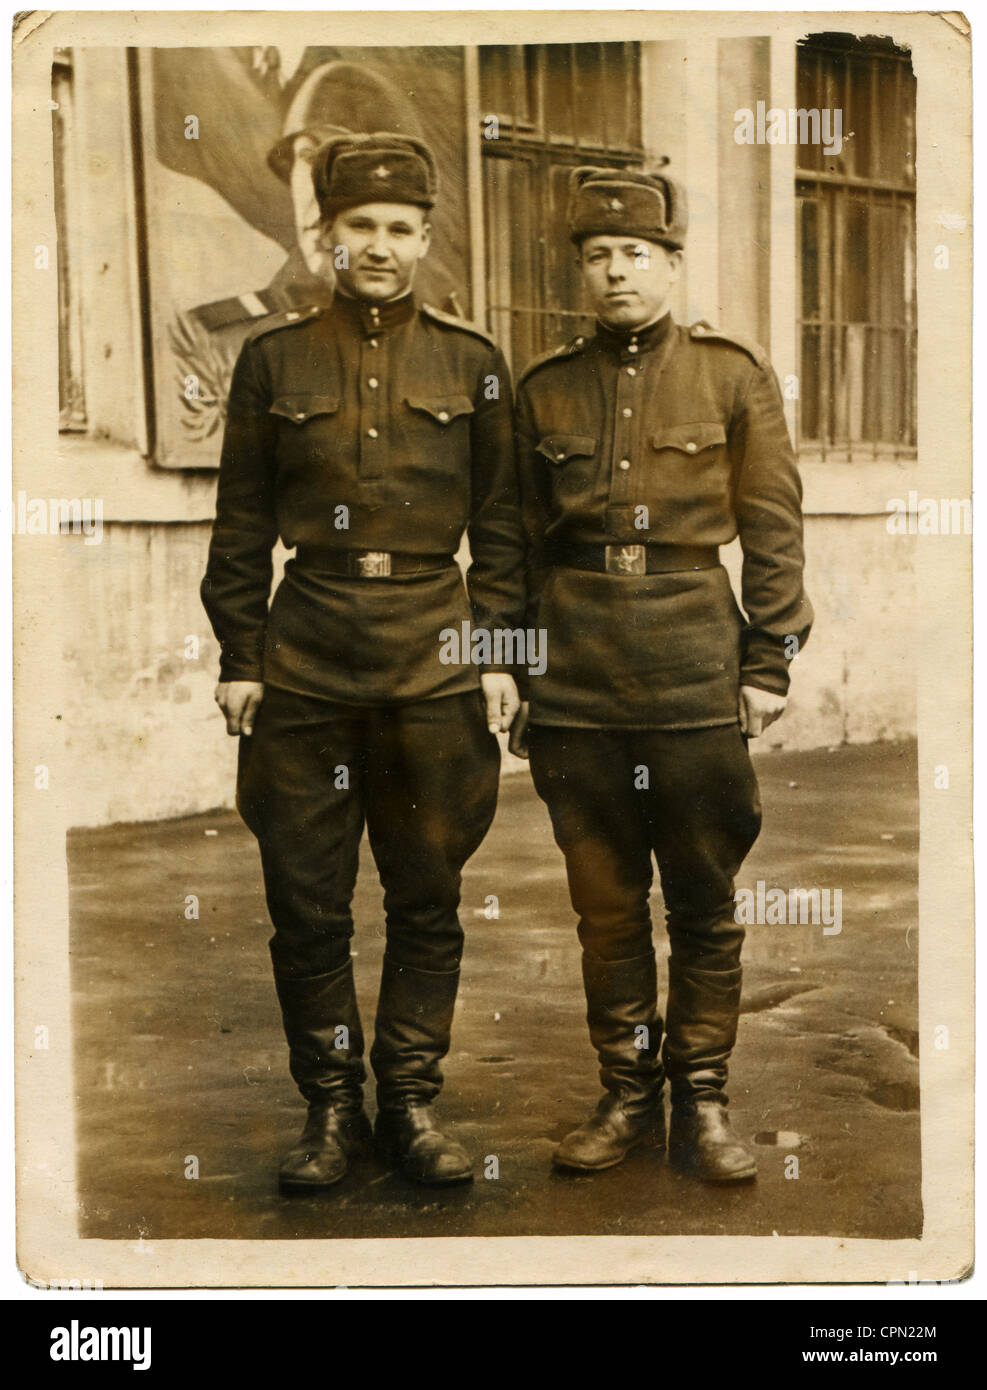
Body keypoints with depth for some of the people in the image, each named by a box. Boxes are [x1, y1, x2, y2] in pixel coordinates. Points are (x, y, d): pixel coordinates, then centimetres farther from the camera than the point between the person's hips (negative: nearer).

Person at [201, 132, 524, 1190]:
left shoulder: (470, 361, 6)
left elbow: (500, 522, 8)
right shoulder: (275, 357, 5)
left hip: (436, 658, 1)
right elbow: (241, 521, 6)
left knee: (427, 896, 7)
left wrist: (499, 653, 2)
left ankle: (410, 1102, 21)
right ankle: (331, 1107, 20)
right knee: (306, 903, 4)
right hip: (306, 658, 0)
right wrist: (239, 656, 1)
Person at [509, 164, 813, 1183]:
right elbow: (522, 543, 12)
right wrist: (520, 679, 9)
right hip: (578, 673, 2)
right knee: (604, 901, 8)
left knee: (705, 903, 5)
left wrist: (767, 667, -3)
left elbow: (774, 529, 3)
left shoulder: (733, 374, 4)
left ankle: (702, 1104, 18)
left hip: (696, 663, -1)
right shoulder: (544, 389, 9)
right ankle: (627, 1097, 21)